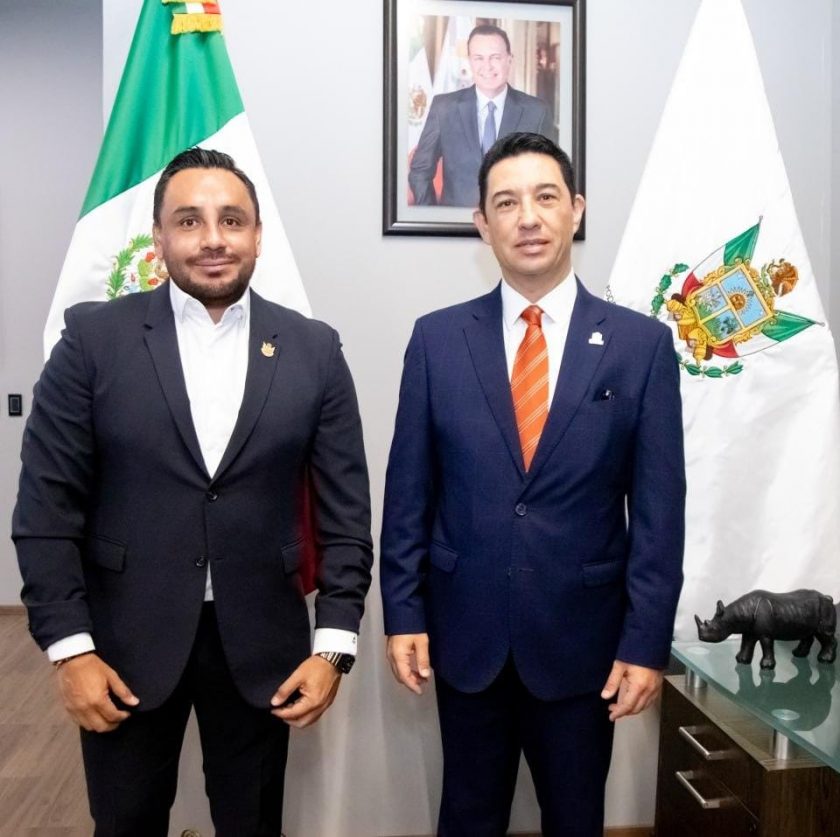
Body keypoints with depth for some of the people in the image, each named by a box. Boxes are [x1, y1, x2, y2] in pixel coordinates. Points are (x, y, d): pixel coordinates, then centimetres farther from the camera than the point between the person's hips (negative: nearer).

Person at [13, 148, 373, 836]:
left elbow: (346, 510, -1)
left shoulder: (313, 350, -2)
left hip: (260, 642, 1)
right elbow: (47, 506, -4)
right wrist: (70, 648, -8)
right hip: (125, 640, 0)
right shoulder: (94, 337, -5)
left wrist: (333, 646, -7)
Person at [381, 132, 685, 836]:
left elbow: (659, 509, -4)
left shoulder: (642, 344, -5)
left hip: (583, 638, 0)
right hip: (466, 634, 1)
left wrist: (646, 642, -6)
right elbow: (408, 490, 0)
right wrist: (404, 612, -2)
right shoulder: (437, 338, -2)